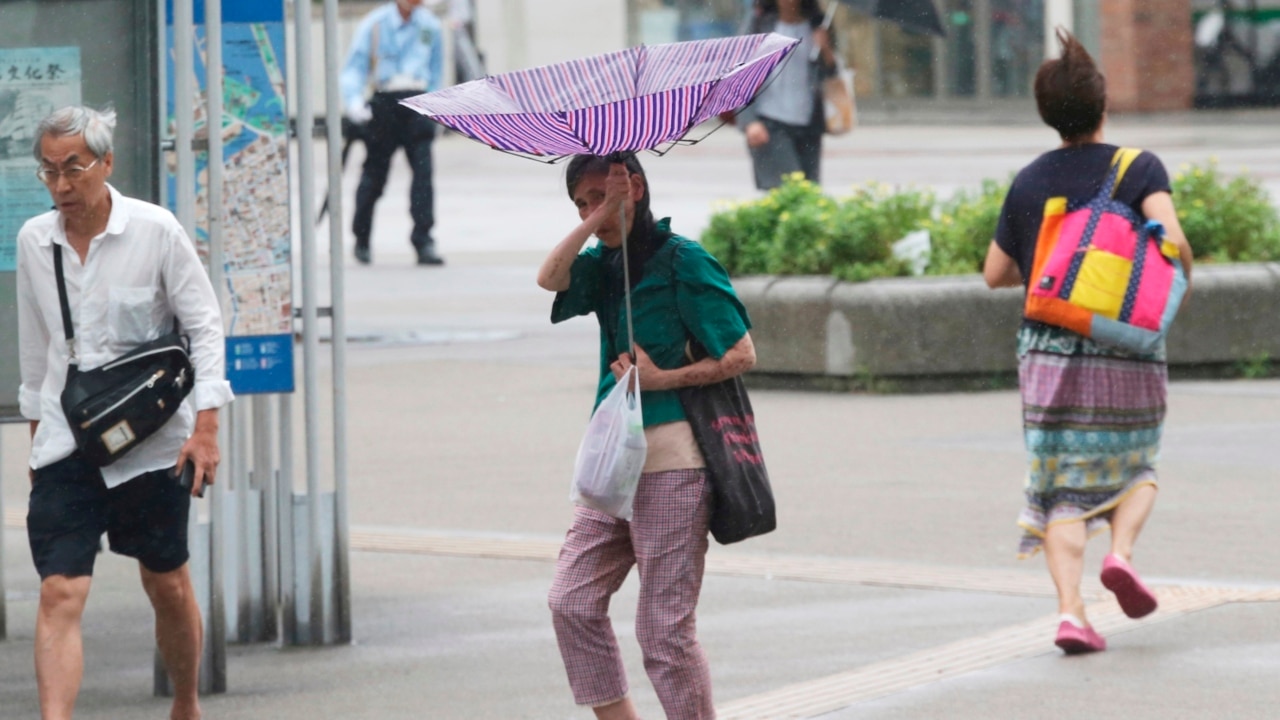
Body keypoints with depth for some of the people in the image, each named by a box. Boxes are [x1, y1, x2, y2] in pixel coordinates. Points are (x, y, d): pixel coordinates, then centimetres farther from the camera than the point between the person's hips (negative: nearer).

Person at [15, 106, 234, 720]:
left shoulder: (155, 230, -8)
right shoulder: (33, 241, 3)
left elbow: (204, 326, -4)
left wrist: (205, 427, -10)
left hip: (152, 440, -2)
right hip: (65, 445, 2)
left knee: (168, 588, 12)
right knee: (59, 594, -12)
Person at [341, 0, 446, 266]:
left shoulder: (430, 26, 10)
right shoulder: (374, 24, 1)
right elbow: (354, 67, 0)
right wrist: (354, 101, -15)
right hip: (384, 102, -2)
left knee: (423, 171, -11)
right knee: (374, 173, 4)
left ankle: (424, 243, -12)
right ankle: (361, 239, 23)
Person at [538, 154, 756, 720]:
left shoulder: (682, 260, -6)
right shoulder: (603, 264, 14)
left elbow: (741, 354, -8)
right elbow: (550, 278, -7)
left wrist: (664, 379, -14)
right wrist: (599, 218, -8)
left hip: (670, 463, -8)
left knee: (665, 625, -5)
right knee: (572, 602, 2)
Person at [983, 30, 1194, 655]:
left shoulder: (1029, 182, 5)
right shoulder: (1139, 168, -5)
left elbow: (996, 274, 10)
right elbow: (1170, 238, -20)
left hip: (1049, 353, 2)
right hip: (1129, 350, -2)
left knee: (1062, 486, 5)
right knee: (1135, 468, 21)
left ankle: (1070, 610, -10)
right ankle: (1121, 553, -6)